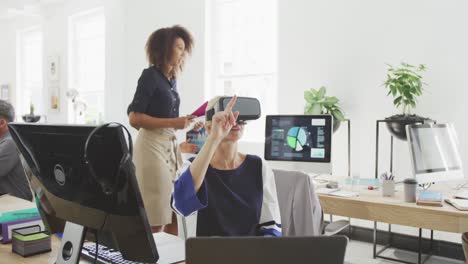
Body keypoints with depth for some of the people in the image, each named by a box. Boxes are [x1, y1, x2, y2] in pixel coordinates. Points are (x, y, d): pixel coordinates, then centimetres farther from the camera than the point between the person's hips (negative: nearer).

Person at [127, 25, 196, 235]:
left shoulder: (171, 79, 15)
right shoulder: (150, 75, -7)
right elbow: (134, 118, -13)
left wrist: (181, 145, 16)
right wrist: (173, 123, -18)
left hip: (170, 145, 8)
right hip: (152, 145, -8)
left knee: (174, 215, 10)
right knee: (155, 221, -3)